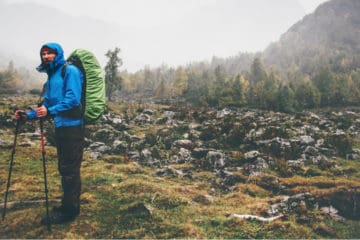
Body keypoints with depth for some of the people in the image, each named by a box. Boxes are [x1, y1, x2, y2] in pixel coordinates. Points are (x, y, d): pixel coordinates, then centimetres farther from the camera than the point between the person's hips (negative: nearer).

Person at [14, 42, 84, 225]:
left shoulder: (70, 71, -8)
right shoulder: (51, 78, 19)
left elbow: (73, 99, -21)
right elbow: (47, 105, 21)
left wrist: (50, 111, -28)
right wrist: (28, 115, 10)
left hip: (72, 126, -9)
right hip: (61, 127, 9)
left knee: (70, 169, -4)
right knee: (65, 168, 15)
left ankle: (69, 211, 6)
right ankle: (69, 206, 27)